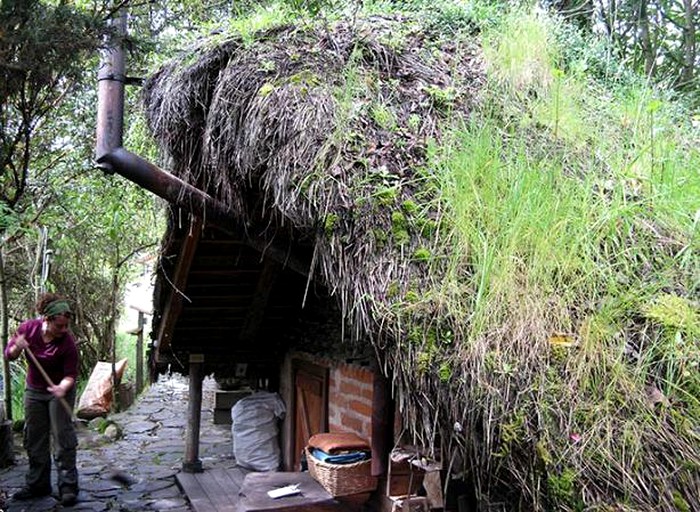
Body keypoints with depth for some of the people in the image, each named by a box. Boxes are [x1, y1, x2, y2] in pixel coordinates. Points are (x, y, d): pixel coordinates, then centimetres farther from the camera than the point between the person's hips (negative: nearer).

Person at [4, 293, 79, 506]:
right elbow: (8, 354, -2)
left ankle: (68, 487, -2)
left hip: (59, 391, -5)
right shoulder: (28, 328, -14)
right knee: (34, 438, 11)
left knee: (63, 437, -7)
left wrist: (63, 388, -41)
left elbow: (70, 374, -20)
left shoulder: (67, 343, -25)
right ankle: (37, 485, 23)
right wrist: (17, 348, -25)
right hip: (34, 390, 5)